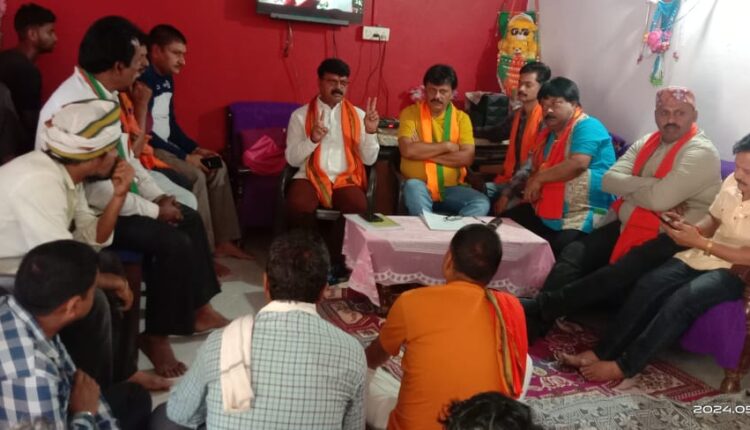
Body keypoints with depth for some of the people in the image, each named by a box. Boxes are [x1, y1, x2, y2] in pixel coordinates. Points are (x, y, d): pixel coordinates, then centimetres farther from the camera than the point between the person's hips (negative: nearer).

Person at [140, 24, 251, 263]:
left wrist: (194, 148, 3)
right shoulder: (144, 80, -18)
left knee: (218, 167, 3)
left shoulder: (167, 78, 11)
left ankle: (223, 240, 2)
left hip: (166, 146, 10)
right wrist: (185, 156, -21)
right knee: (195, 176, -27)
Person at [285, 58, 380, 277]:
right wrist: (312, 139, -14)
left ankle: (332, 258, -10)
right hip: (310, 176, -1)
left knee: (358, 207, -32)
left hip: (345, 178, 1)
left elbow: (369, 159, 7)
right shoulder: (300, 115, 7)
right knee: (298, 206, -33)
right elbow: (292, 159, 2)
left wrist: (370, 132, -10)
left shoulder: (358, 115, 11)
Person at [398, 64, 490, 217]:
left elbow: (467, 158, -7)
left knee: (482, 203, -23)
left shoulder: (461, 118, 7)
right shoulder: (410, 113, 2)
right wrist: (446, 146, -8)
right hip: (421, 186, -2)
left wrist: (423, 151, -11)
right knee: (412, 186, -36)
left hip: (451, 188, 2)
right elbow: (407, 150, -14)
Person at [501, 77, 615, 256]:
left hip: (582, 215, -9)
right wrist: (532, 185, 4)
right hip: (546, 210, 9)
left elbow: (578, 164, -25)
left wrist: (539, 178, -15)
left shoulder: (587, 127, -9)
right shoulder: (548, 133, 17)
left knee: (553, 253, -30)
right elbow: (537, 169, 27)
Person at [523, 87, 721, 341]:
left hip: (668, 238, -7)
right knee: (575, 252, -15)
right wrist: (650, 185, -15)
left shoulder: (702, 152, -10)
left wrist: (629, 186, -6)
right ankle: (535, 323, -26)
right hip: (626, 226, 7)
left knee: (616, 276, -31)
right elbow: (609, 180, -1)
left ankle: (540, 306, -31)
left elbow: (659, 199, -24)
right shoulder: (646, 142, 13)